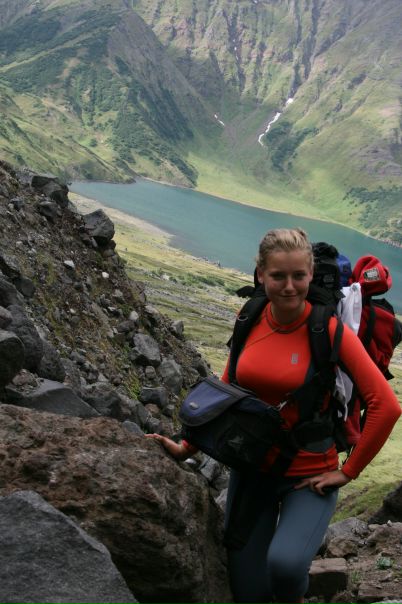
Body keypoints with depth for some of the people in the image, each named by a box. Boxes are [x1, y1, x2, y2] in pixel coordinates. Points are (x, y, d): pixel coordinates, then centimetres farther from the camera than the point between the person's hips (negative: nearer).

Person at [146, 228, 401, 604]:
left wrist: (348, 472, -14)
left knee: (284, 563, -30)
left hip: (309, 476, -4)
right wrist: (188, 448, 3)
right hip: (251, 468, 4)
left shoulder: (329, 329, -16)